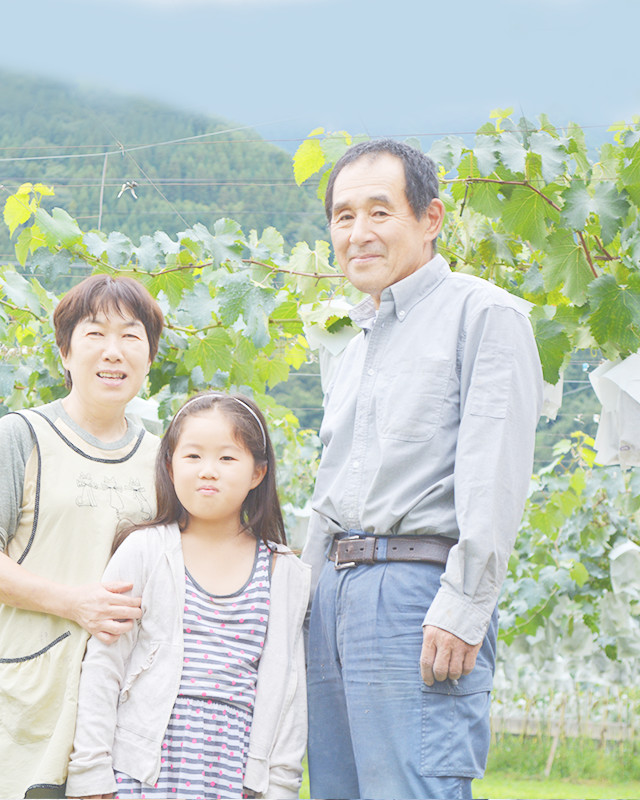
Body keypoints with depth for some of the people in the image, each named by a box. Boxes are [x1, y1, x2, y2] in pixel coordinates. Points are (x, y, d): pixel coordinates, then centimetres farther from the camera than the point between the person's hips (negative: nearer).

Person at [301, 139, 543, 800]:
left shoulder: (482, 313, -2)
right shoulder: (358, 345, 24)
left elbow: (495, 480, -12)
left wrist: (461, 611, -19)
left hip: (418, 592, -8)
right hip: (335, 592, 8)